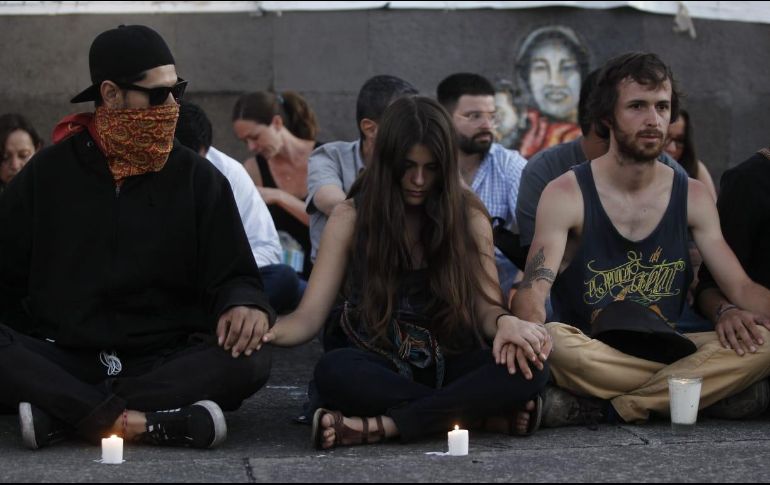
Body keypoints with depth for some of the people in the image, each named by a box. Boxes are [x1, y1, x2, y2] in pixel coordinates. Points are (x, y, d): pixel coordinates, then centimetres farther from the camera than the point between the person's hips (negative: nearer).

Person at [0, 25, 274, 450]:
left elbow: (232, 276, 7)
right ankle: (151, 423, -42)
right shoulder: (47, 174, 8)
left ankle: (59, 415, -36)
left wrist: (244, 304, -17)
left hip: (165, 361, 1)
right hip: (62, 358, -1)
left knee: (249, 359, -30)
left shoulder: (199, 179, 8)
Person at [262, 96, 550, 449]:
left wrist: (504, 322, -28)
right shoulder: (351, 218, 0)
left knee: (528, 367, -31)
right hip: (383, 369, -1)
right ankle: (497, 414, -31)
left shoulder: (469, 217, 2)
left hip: (453, 363, 1)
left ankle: (379, 427, -34)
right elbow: (309, 317, -5)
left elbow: (485, 306, -2)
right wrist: (266, 330, -29)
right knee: (335, 370, -37)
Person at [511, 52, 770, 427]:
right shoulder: (566, 195, -3)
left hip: (664, 348, 4)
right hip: (590, 351, -3)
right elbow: (533, 289, -15)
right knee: (552, 340, -38)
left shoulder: (692, 196, 9)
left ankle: (610, 408, -28)